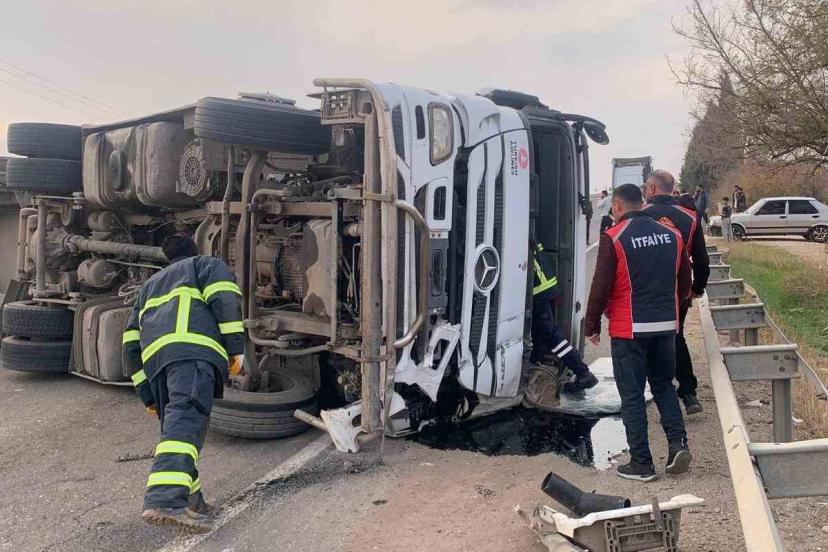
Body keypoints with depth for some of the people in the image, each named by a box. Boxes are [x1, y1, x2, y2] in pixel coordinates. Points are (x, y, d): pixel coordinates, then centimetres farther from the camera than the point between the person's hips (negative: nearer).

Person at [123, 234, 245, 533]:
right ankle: (165, 501, -41)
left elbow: (131, 343, 32)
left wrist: (146, 393, 31)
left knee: (174, 426, 16)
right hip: (193, 347, -6)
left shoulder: (150, 285, 41)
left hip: (154, 353, 6)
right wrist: (236, 347, -1)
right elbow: (224, 299, 1)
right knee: (186, 419, -23)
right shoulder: (207, 264, 25)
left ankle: (191, 501, 16)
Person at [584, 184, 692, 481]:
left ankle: (641, 463, 9)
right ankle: (678, 444, 9)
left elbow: (601, 287, -12)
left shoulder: (613, 238, -12)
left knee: (632, 396, 5)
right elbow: (685, 283, 11)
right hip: (666, 325, 5)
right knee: (664, 385, 21)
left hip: (629, 329, -5)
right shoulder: (672, 235, 5)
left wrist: (592, 326, -1)